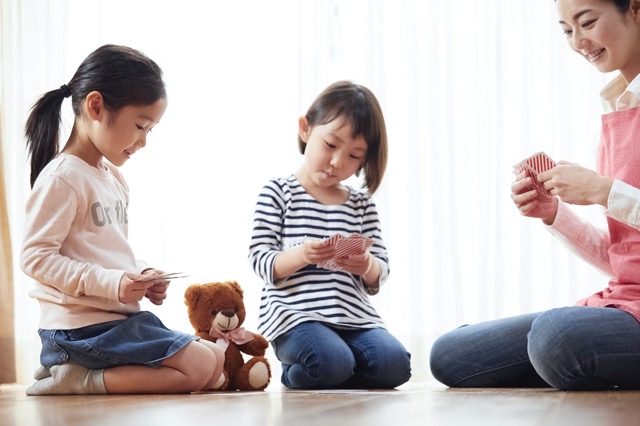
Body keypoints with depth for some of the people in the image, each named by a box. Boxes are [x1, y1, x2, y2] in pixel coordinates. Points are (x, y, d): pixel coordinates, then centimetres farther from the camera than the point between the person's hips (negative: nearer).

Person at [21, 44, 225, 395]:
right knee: (201, 368, -14)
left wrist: (141, 277, 4)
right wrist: (109, 282, -25)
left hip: (118, 319, 10)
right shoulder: (62, 177, -13)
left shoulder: (113, 178, 16)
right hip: (83, 325, -10)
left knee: (215, 359, 10)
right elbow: (35, 256, -18)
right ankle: (80, 380, -10)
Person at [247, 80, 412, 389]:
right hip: (295, 315, -5)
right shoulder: (278, 193, 3)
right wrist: (301, 255, -24)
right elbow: (260, 260, -4)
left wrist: (368, 266, -13)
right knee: (333, 362, -31)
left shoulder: (362, 204, 16)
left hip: (354, 317, 5)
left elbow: (380, 274, 11)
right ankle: (297, 374, 7)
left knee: (394, 364, -19)